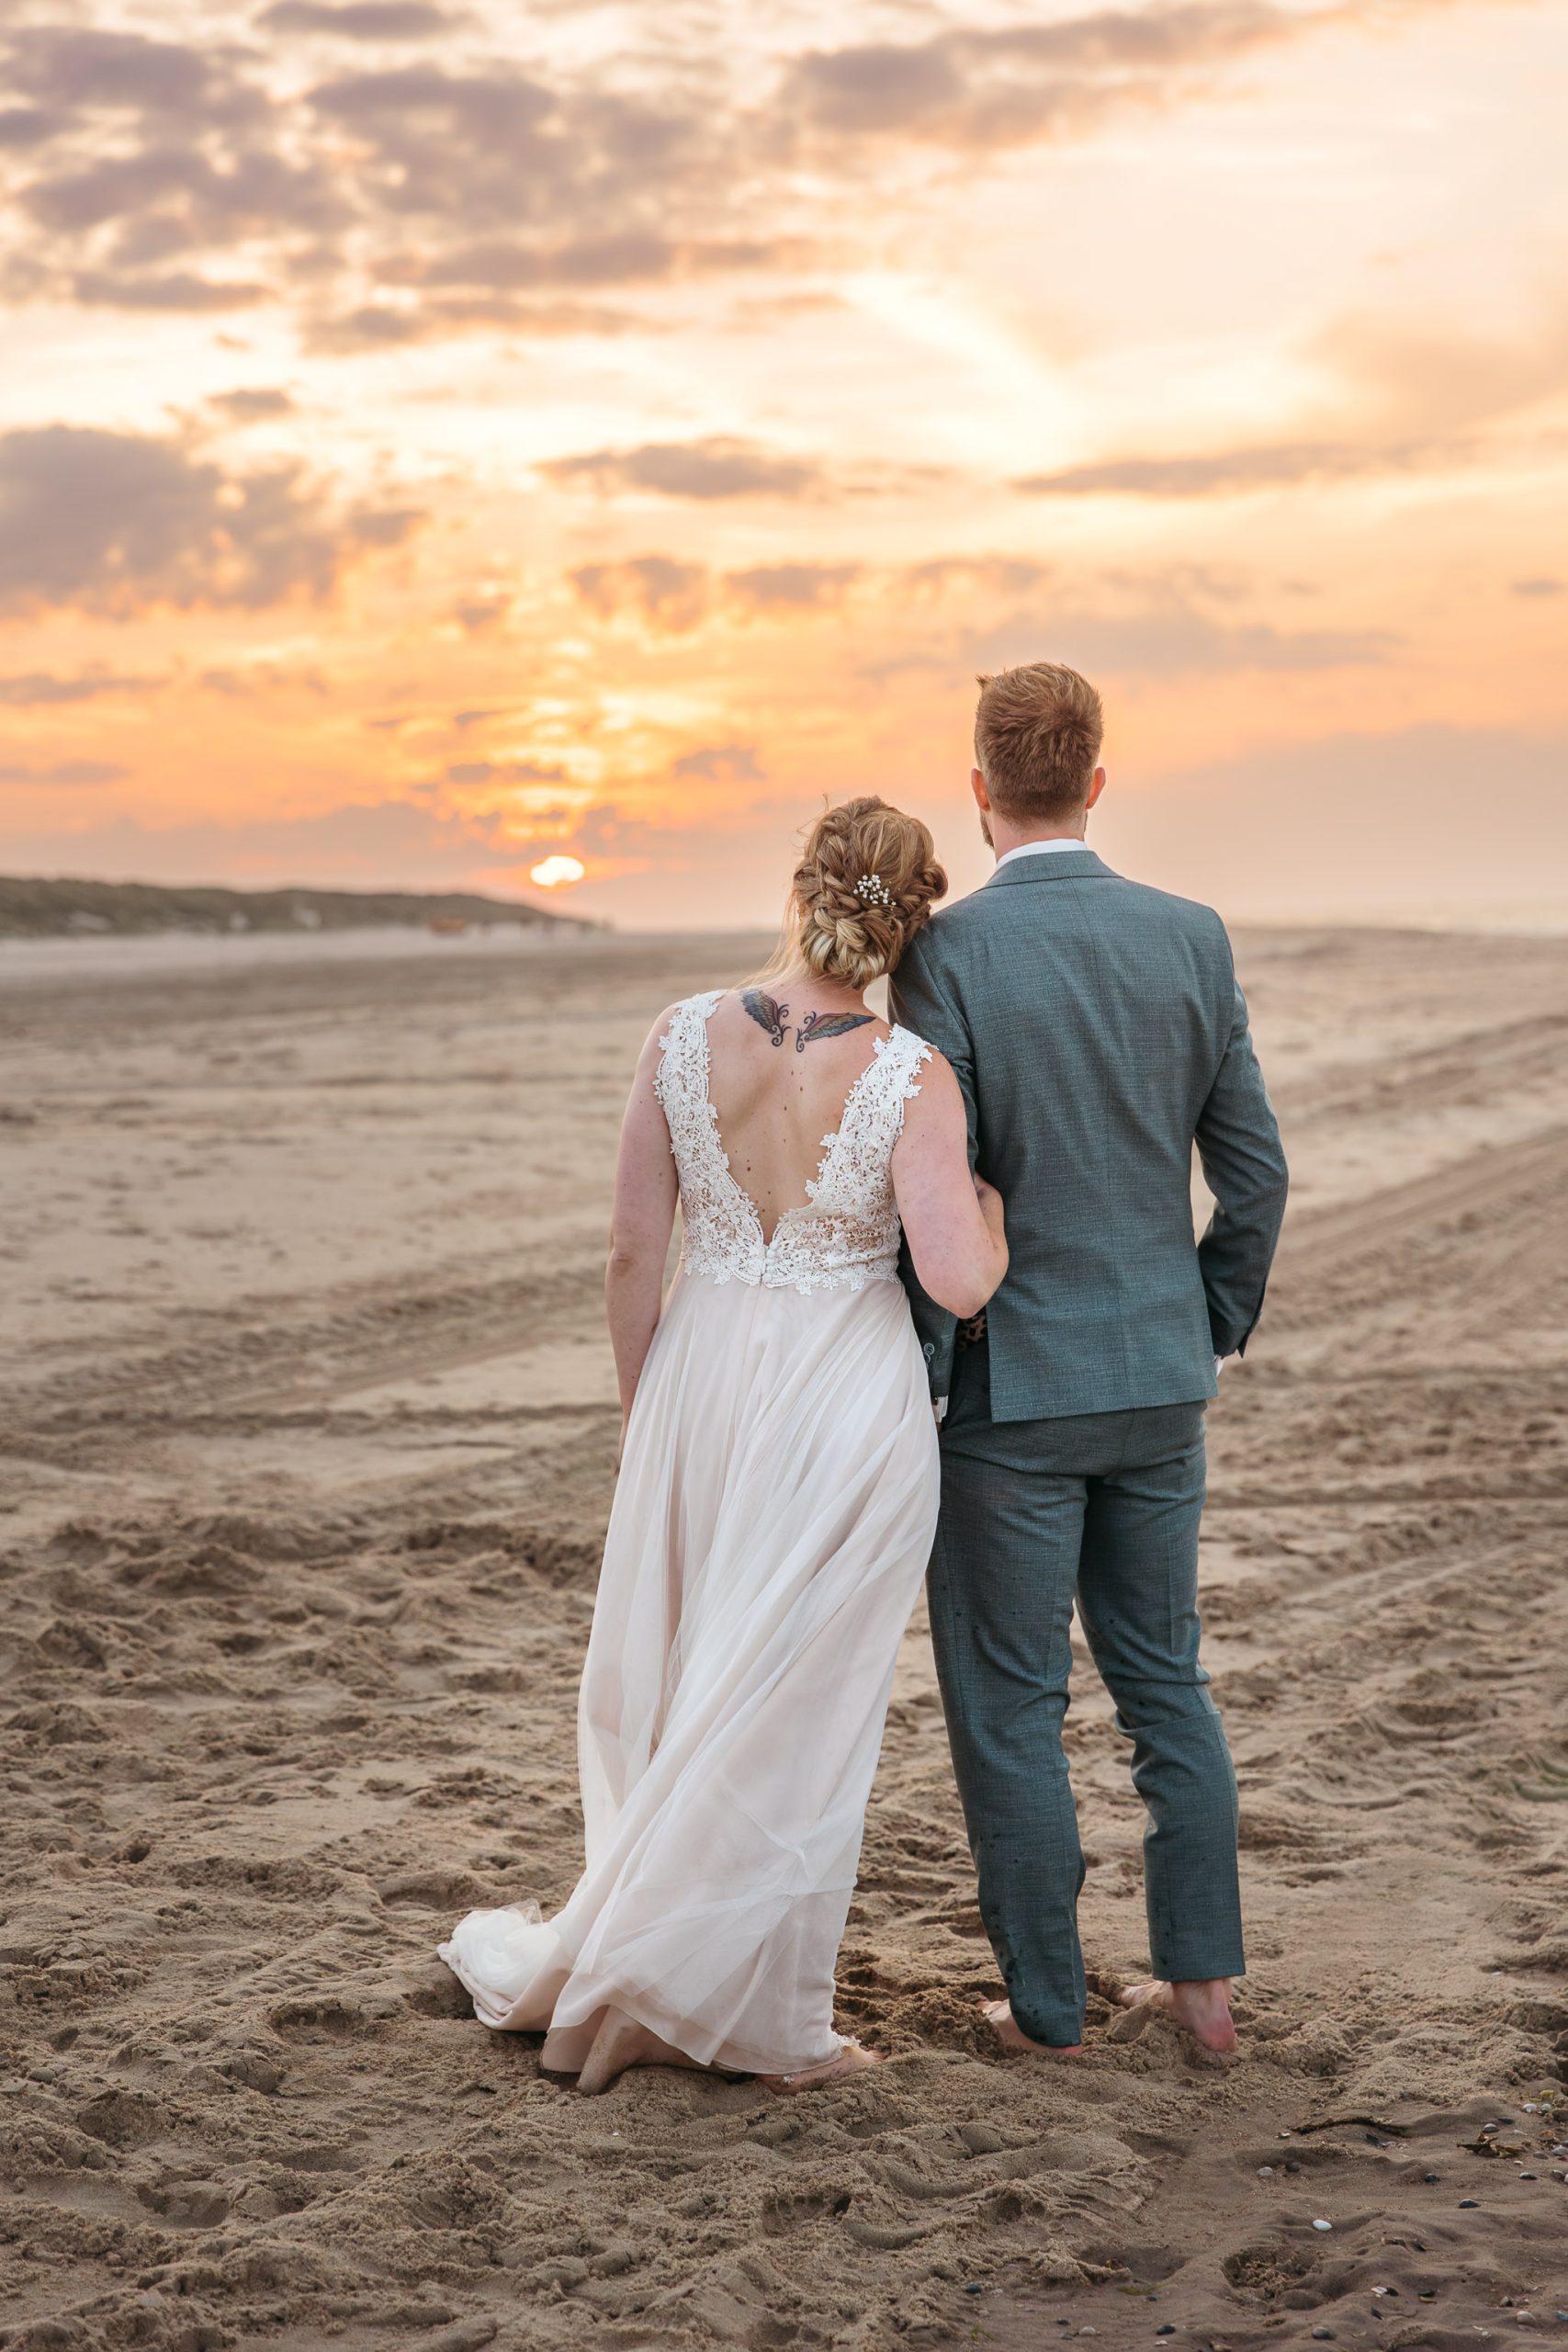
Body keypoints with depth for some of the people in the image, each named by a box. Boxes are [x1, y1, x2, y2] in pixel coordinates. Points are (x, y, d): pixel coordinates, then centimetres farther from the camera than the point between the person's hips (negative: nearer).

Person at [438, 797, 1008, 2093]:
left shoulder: (683, 1037, -8)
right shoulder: (911, 1078, -16)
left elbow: (634, 1253, -3)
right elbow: (960, 1282, -21)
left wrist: (641, 1405, 12)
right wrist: (988, 1196, 1)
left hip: (705, 1367, 3)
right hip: (851, 1398, -3)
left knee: (672, 1675, 21)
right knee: (798, 1704, 9)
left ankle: (619, 1962, 34)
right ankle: (762, 2017, 17)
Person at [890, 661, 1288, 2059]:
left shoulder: (946, 953, -14)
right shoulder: (1191, 939, 0)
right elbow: (1255, 1169, 2)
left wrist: (916, 1390, -7)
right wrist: (1214, 1332, 16)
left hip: (1010, 1384, -5)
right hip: (1159, 1383, 5)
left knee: (1009, 1706, 7)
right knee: (1163, 1674, 18)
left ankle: (1047, 2003, 15)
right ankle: (1202, 1978, 21)